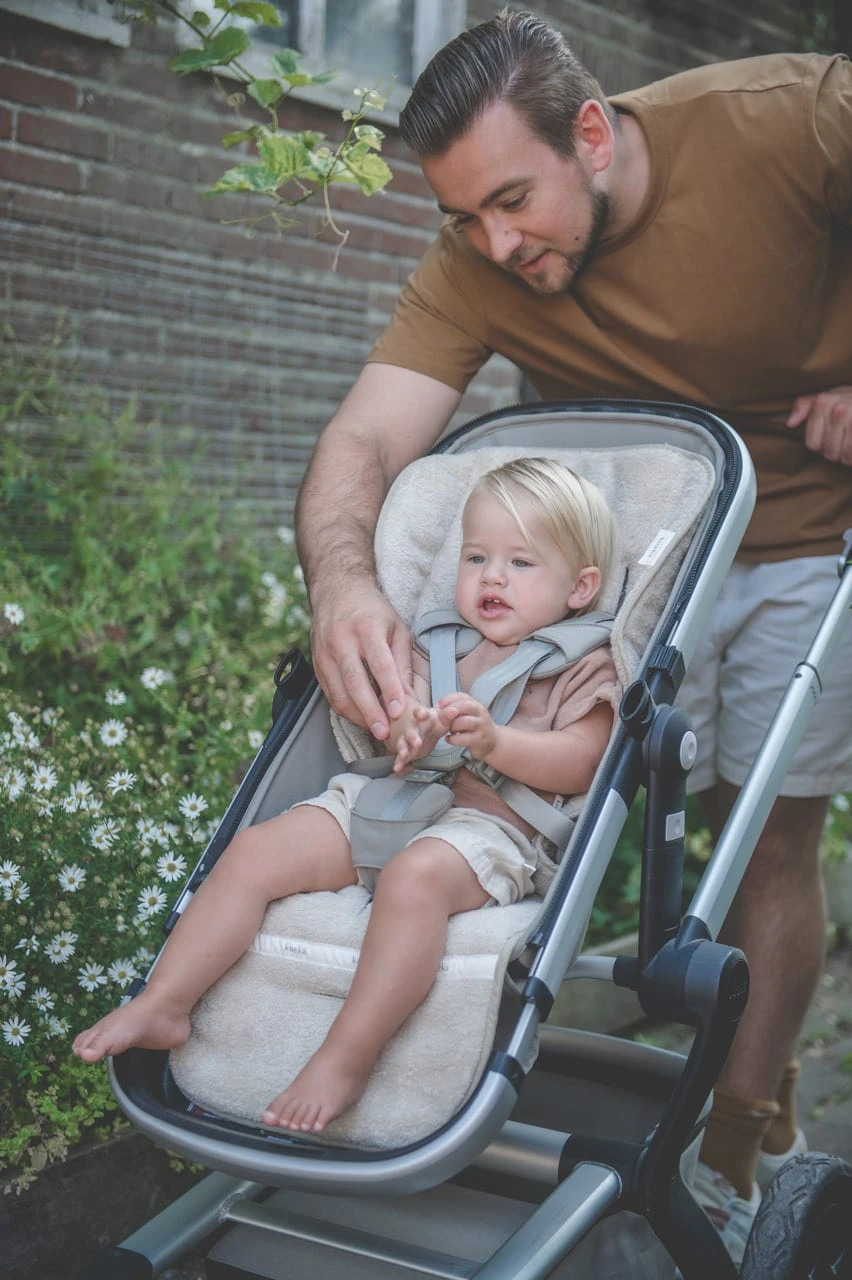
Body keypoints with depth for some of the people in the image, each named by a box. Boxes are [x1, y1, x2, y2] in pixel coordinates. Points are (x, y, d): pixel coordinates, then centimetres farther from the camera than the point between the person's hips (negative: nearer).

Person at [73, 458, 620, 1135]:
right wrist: (406, 729, -10)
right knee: (257, 848, -10)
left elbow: (579, 762, -8)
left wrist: (494, 741, -25)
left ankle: (345, 1059, -32)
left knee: (414, 875, -38)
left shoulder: (582, 665, 6)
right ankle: (163, 1005, -7)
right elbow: (395, 710, 15)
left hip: (490, 822, -6)